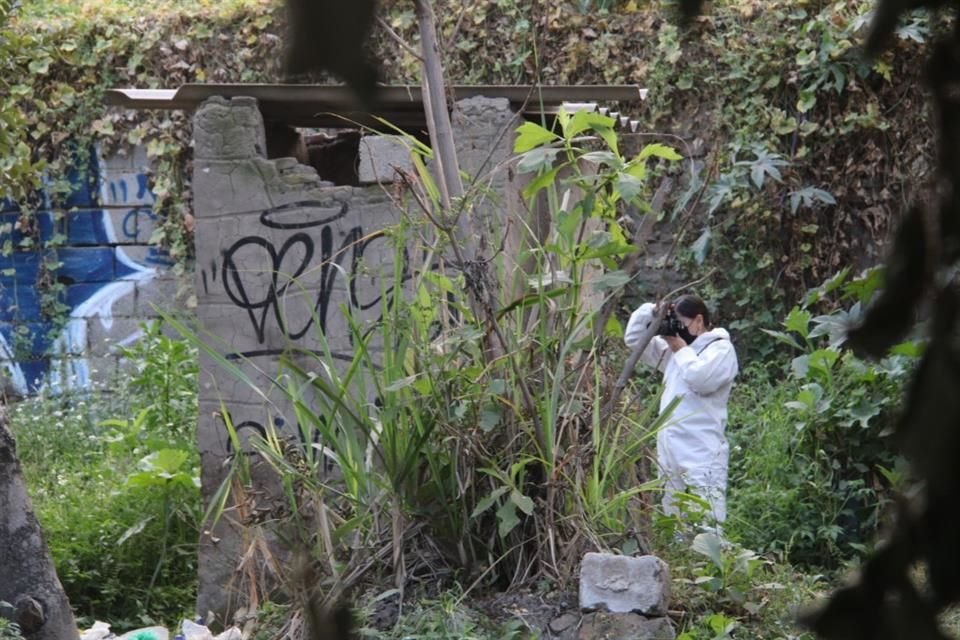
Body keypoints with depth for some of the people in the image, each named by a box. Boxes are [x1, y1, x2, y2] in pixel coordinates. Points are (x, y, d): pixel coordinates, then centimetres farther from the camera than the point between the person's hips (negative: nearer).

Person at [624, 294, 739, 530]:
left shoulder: (722, 349, -5)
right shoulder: (673, 348, 17)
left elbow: (700, 379, -22)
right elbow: (634, 339, 21)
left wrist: (682, 350, -8)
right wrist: (650, 311, 6)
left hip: (702, 456, -8)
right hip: (669, 454, 8)